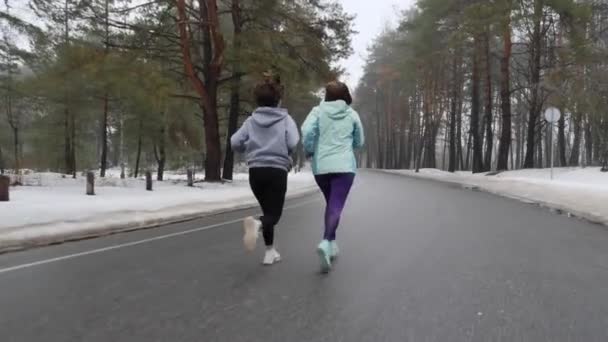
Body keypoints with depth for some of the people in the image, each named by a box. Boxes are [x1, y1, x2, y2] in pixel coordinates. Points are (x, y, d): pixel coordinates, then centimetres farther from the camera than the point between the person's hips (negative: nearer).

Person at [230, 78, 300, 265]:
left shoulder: (251, 120, 7)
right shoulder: (286, 119, 1)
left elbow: (235, 143, 0)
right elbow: (293, 144, -11)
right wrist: (283, 153, 10)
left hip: (255, 171, 4)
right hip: (277, 170, -3)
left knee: (267, 210, 19)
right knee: (274, 213, 2)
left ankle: (270, 252, 18)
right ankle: (257, 223, -32)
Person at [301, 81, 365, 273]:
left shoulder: (318, 111, 3)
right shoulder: (352, 114, 6)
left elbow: (307, 131, -14)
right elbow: (359, 143, 13)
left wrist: (309, 151, 2)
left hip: (321, 166, 2)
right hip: (344, 166, -2)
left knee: (330, 204, 21)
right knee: (336, 206, -10)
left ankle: (332, 243, 25)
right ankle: (326, 243, -33)